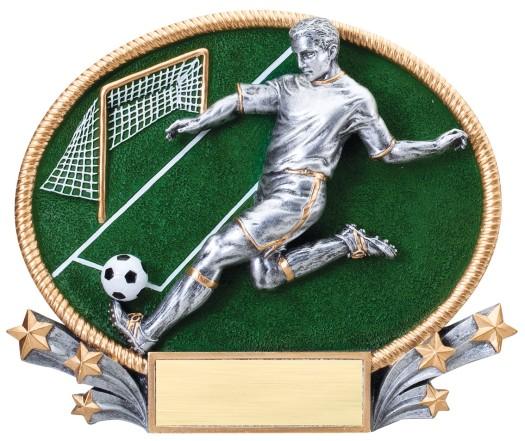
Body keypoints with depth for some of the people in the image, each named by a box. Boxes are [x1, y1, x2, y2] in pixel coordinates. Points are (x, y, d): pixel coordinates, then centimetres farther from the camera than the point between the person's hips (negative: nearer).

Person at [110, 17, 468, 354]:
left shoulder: (355, 98, 5)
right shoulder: (290, 86, 19)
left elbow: (389, 151, 10)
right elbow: (241, 100, 24)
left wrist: (439, 145, 5)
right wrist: (199, 122, 18)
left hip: (299, 196, -7)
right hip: (270, 194, 7)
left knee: (215, 253, -15)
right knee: (266, 277, -9)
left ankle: (145, 333, -10)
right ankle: (349, 243, 6)